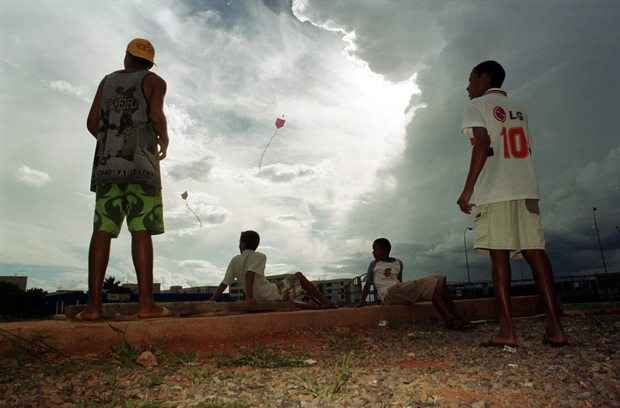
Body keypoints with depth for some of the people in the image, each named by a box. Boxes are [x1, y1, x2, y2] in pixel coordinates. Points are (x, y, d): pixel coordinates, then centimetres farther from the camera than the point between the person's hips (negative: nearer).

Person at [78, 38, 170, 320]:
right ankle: (146, 303, -14)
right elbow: (156, 115, -9)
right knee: (141, 230, -10)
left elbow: (92, 123, 14)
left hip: (107, 162, 4)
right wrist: (164, 140, 9)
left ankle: (93, 304, -7)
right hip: (140, 162, -3)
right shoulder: (154, 81, 9)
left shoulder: (108, 81, 22)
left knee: (102, 231, -2)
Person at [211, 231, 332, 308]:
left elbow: (223, 284, 0)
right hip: (274, 296, -6)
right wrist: (249, 297, -33)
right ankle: (325, 303, 10)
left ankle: (320, 303, 32)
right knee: (299, 277, 12)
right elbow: (249, 274, -28)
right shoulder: (259, 257, -11)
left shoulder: (234, 261, 4)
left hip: (261, 300, 6)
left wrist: (212, 301, 4)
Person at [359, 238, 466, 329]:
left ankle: (453, 317, -26)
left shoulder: (398, 263, 24)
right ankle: (451, 320, -33)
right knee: (425, 284, -25)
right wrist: (362, 301, 4)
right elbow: (368, 284, 12)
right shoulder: (374, 264, 14)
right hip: (388, 294, -5)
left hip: (400, 291, 5)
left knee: (437, 280, -13)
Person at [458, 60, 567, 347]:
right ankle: (554, 327, -3)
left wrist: (468, 188, -12)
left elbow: (482, 145, -10)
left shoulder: (477, 106, 4)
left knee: (499, 256, -7)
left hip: (494, 191, -6)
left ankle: (507, 330, -7)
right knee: (535, 252, 1)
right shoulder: (519, 109, 24)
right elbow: (525, 149, 19)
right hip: (527, 189, 6)